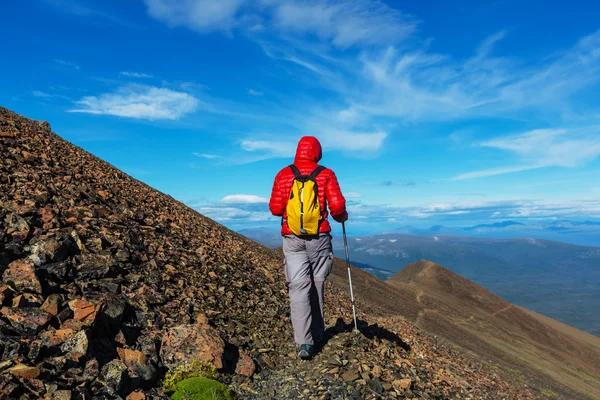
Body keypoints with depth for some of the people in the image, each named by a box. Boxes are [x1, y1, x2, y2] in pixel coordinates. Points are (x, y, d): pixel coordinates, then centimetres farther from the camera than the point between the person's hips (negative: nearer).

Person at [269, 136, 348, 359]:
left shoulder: (284, 175, 2)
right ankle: (316, 333, 29)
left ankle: (303, 342, -7)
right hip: (319, 236, 0)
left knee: (298, 287, 0)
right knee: (317, 284, 15)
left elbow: (275, 208, 0)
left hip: (292, 237, 0)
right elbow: (337, 205, -9)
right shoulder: (326, 174, -1)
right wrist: (341, 217, 13)